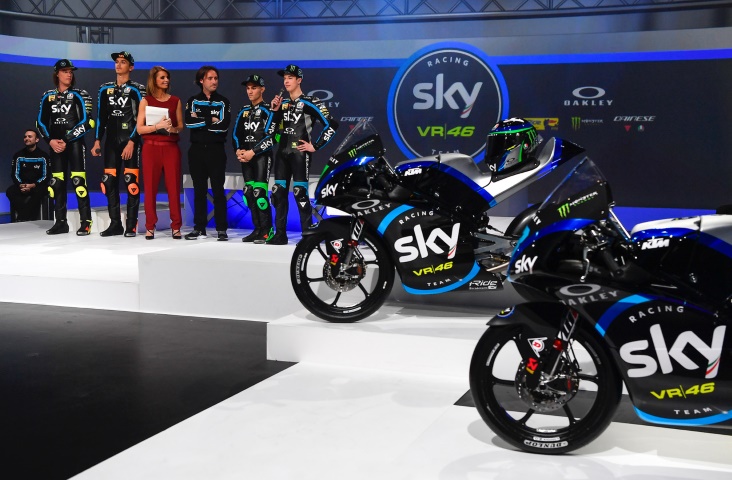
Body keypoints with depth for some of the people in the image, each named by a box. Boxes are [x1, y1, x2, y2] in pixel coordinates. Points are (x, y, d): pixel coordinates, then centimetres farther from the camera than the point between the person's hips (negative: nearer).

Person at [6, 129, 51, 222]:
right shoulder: (18, 155, 8)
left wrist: (33, 185, -22)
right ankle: (26, 216, -27)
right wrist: (20, 185, -17)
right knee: (10, 191, -27)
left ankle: (23, 217, -25)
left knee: (38, 192, -38)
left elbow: (46, 176, -6)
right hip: (22, 185, 3)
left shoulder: (43, 156, -2)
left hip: (38, 186, -3)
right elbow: (15, 174, 4)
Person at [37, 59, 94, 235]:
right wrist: (51, 140, -4)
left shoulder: (80, 95, 0)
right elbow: (41, 122, 11)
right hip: (55, 144, 4)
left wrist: (66, 140, -11)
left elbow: (86, 122, -7)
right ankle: (61, 222, 11)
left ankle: (85, 222, -8)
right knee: (56, 183, 4)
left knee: (78, 181, -10)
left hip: (75, 143, -4)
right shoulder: (48, 97, 11)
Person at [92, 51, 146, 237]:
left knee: (131, 182, -8)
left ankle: (131, 225, -2)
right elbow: (101, 117, 16)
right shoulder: (105, 89, 14)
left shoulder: (137, 90, -1)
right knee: (109, 182, 3)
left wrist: (131, 142, -14)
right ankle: (115, 224, 10)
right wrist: (98, 141, 9)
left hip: (130, 142, -5)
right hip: (111, 141, 5)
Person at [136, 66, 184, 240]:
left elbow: (181, 126, 11)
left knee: (173, 186, -1)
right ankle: (150, 227, 6)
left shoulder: (175, 101, 10)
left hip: (171, 147, 1)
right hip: (151, 147, -1)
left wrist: (173, 129, -11)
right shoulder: (146, 101, 3)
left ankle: (176, 226, 4)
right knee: (150, 187, 0)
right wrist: (158, 126, -18)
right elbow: (139, 128, -3)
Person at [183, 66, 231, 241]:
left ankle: (221, 229, 0)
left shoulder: (223, 102, 4)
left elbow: (223, 126, -12)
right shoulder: (193, 101, 8)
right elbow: (189, 122, -10)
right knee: (199, 191, 7)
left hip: (216, 150, -2)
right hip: (197, 150, 2)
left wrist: (200, 121, -9)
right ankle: (199, 228, 13)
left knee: (218, 191, -3)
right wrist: (211, 120, -10)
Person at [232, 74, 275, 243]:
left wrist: (253, 152, -16)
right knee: (248, 193, 5)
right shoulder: (244, 111, 17)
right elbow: (236, 133, 16)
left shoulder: (268, 111, -4)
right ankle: (258, 229, 11)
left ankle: (267, 231, -7)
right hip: (246, 157, 7)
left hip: (262, 156, -7)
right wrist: (238, 150, -2)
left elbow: (270, 137, -13)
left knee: (259, 192, -13)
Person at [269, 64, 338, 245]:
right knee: (278, 193, 7)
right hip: (282, 152, 7)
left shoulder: (310, 103, -7)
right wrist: (275, 111, 3)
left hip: (299, 153, -7)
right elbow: (274, 130, 19)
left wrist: (315, 146, -10)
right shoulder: (283, 103, 15)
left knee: (300, 193, -10)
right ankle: (280, 235, 15)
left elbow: (331, 125, -11)